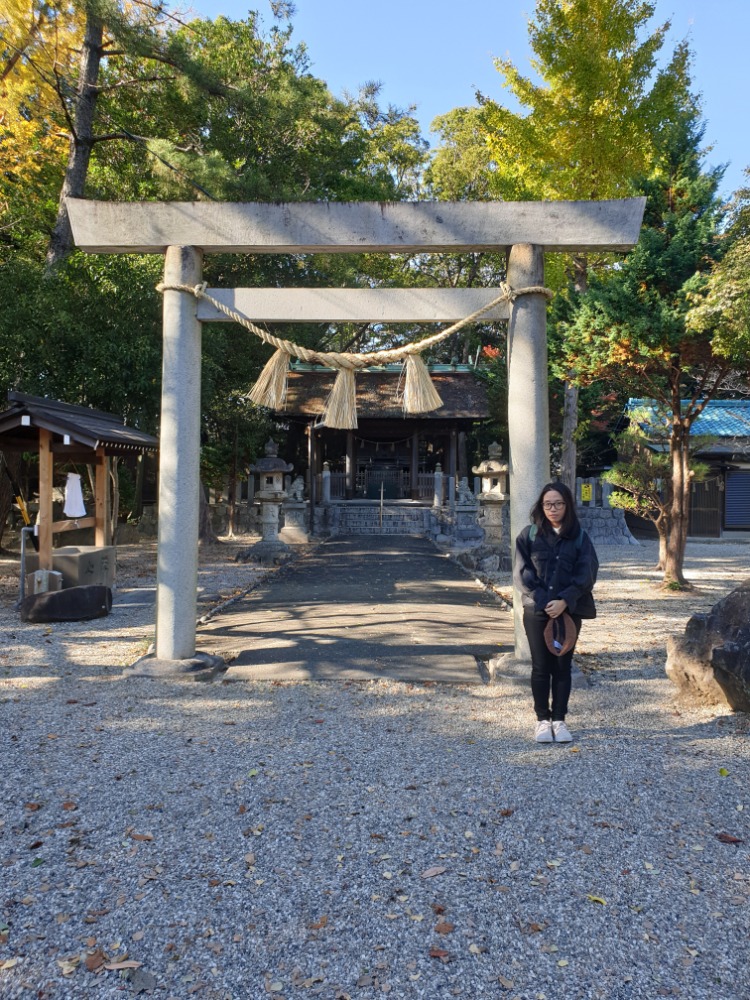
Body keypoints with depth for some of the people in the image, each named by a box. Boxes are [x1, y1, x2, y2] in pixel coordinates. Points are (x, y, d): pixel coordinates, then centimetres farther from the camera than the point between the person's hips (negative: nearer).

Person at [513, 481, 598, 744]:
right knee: (540, 667, 5)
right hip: (537, 610, 0)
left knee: (562, 666, 8)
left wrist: (564, 601, -16)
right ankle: (542, 720, 17)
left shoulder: (579, 537, 3)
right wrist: (543, 601, -14)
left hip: (569, 611, 1)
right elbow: (522, 572, -4)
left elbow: (587, 574, -4)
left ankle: (559, 720, 19)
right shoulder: (529, 535, 1)